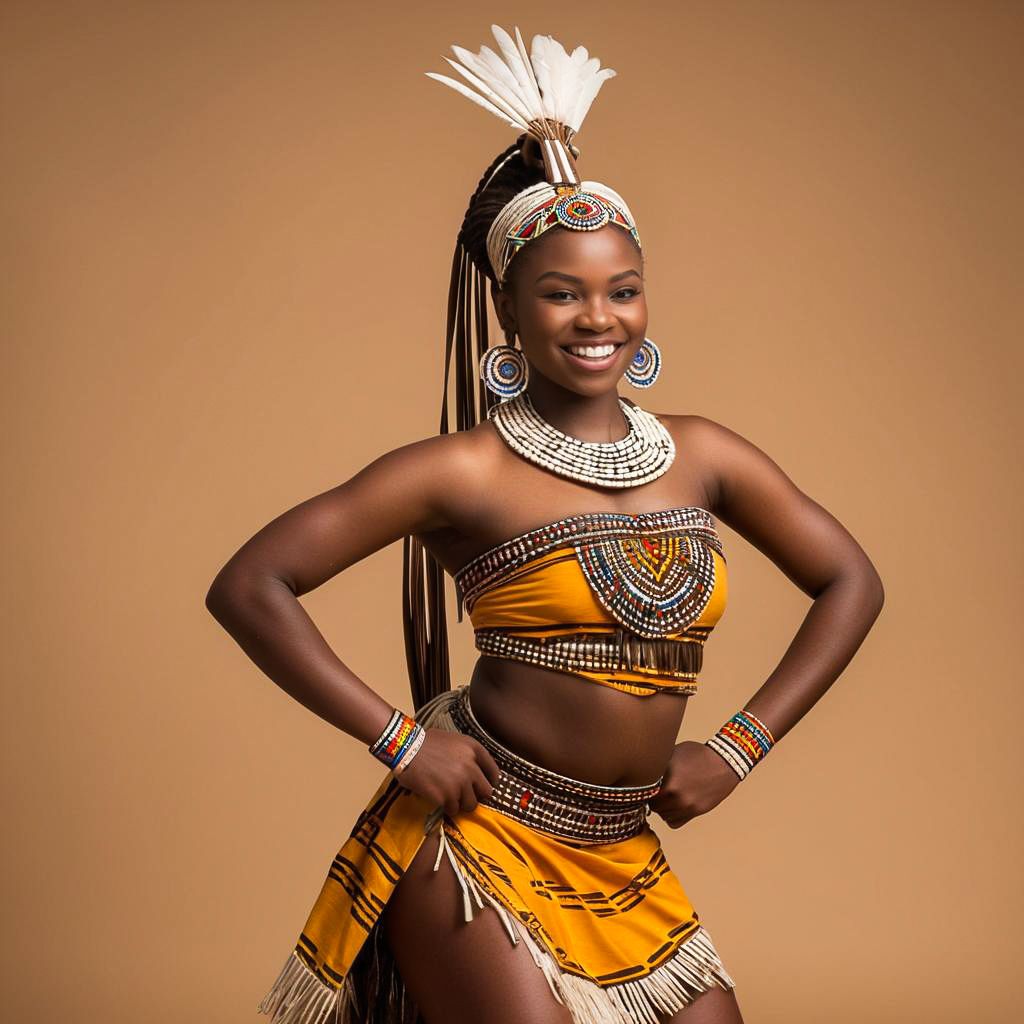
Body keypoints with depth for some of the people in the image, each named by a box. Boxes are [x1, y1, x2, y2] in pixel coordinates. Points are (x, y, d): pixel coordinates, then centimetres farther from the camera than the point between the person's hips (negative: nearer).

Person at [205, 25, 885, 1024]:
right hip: (473, 843, -5)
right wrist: (402, 741, -14)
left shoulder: (700, 454, 3)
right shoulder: (467, 471, -10)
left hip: (622, 861, 5)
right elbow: (247, 587, -13)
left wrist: (737, 749, 6)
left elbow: (850, 581, 13)